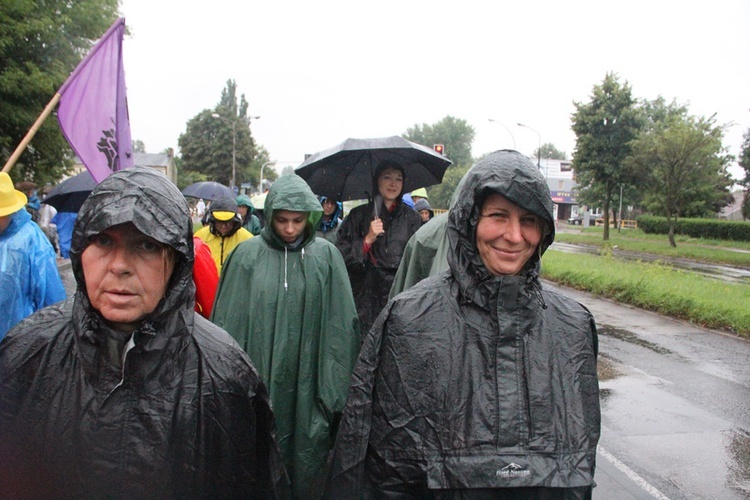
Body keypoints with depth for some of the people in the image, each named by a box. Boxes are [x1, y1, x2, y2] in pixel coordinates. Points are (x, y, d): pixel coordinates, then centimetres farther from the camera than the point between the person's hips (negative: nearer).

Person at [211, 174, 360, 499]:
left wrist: (336, 387, -3)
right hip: (259, 380, 0)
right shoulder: (248, 255, -2)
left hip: (309, 383, 0)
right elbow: (229, 322, 1)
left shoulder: (326, 256, -2)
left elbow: (341, 325, -1)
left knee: (308, 467, 10)